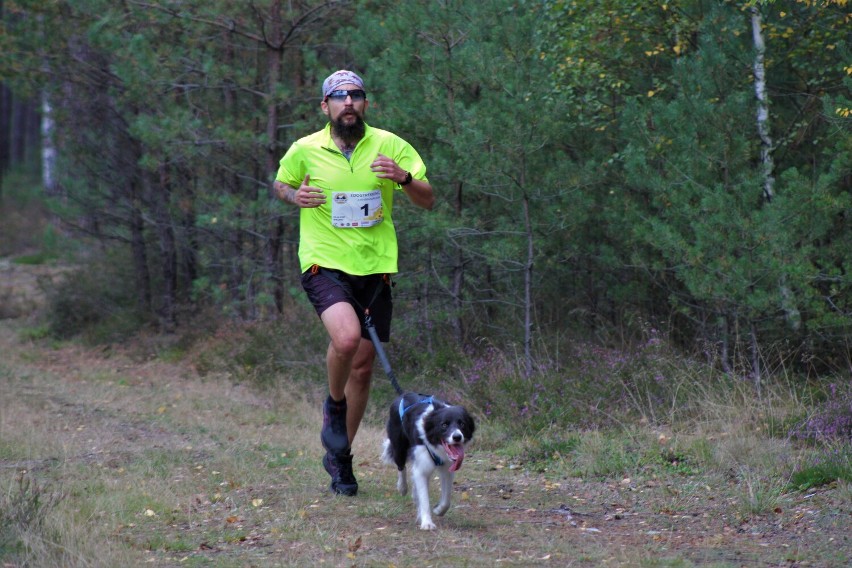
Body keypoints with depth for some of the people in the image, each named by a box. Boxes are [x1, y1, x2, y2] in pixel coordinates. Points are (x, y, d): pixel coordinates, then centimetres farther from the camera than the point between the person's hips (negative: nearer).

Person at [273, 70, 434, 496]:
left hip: (374, 268, 3)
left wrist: (403, 178, -21)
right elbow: (280, 185, 16)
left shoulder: (389, 146, -1)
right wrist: (295, 196, -7)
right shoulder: (305, 150, -2)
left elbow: (428, 200, -1)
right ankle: (334, 407, 2)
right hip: (324, 264, -3)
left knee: (363, 365, 8)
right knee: (346, 337, -29)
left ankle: (339, 457, 27)